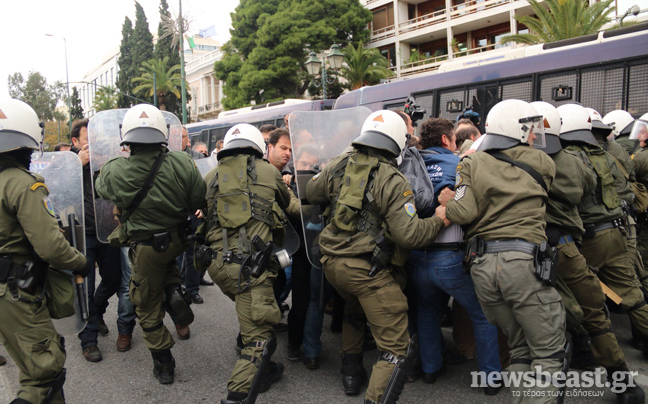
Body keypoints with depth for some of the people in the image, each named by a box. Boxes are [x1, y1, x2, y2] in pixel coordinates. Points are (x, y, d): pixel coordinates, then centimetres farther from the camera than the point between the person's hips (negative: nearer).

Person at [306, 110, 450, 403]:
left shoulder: (339, 165, 4)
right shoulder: (393, 182, -12)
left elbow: (312, 194, 18)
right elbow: (408, 234, -17)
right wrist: (438, 220, -2)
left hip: (332, 263, 8)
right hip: (368, 271, -7)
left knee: (354, 312, 37)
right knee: (396, 348, 1)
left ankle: (351, 374, 48)